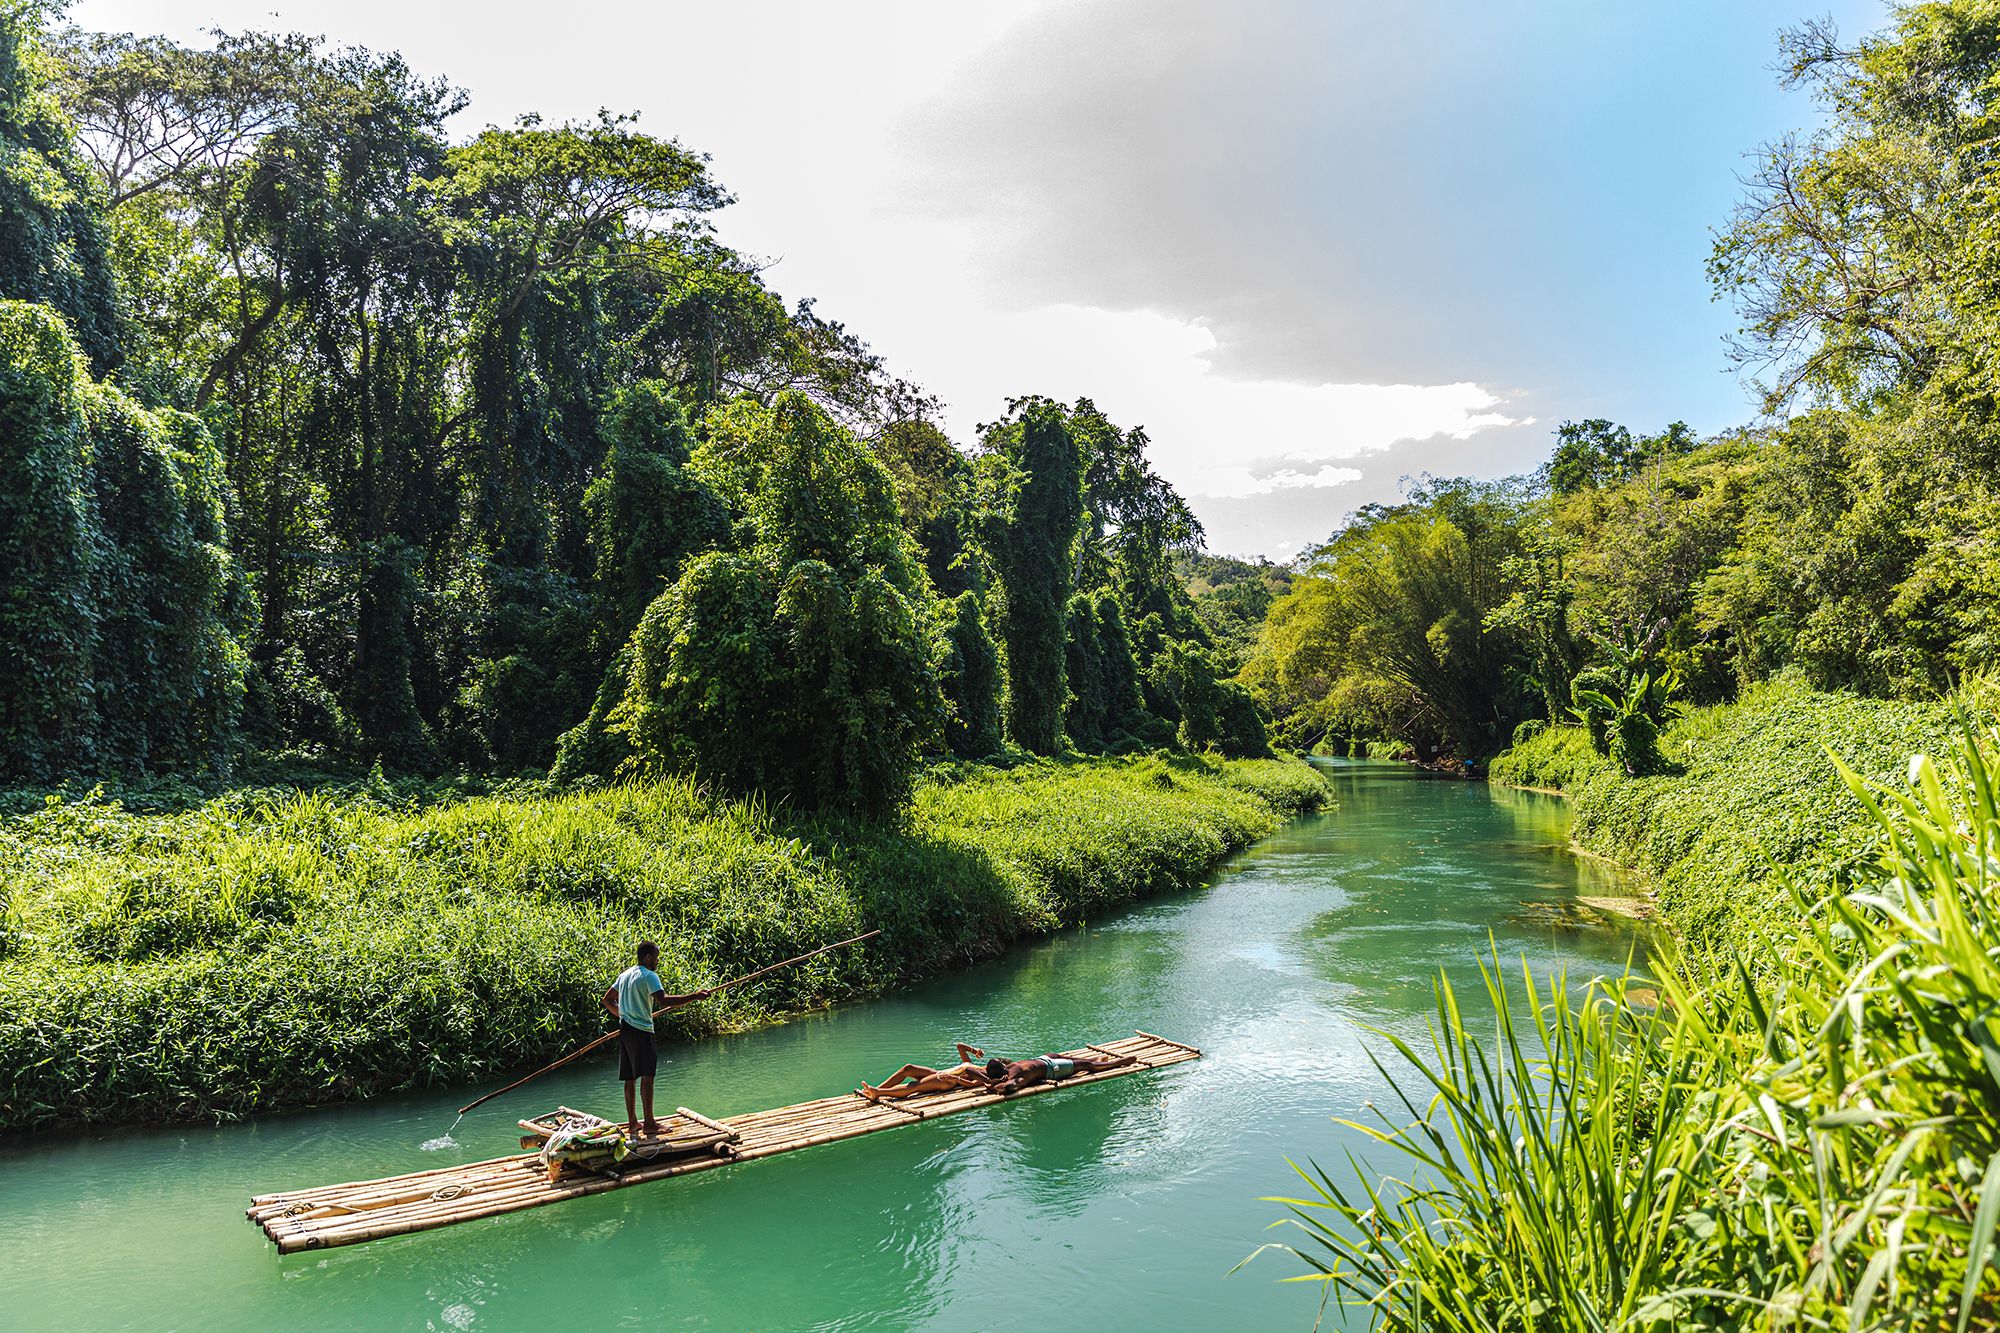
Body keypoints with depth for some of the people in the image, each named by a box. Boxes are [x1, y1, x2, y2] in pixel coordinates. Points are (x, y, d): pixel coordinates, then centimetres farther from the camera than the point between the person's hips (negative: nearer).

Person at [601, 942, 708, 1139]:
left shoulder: (624, 975, 15)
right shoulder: (649, 976, -12)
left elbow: (607, 1000, 22)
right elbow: (664, 1001, -26)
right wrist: (693, 997, -27)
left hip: (625, 1030, 9)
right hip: (641, 1031, -9)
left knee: (630, 1077, 12)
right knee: (646, 1076, -8)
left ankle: (632, 1122, 17)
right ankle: (649, 1123, -10)